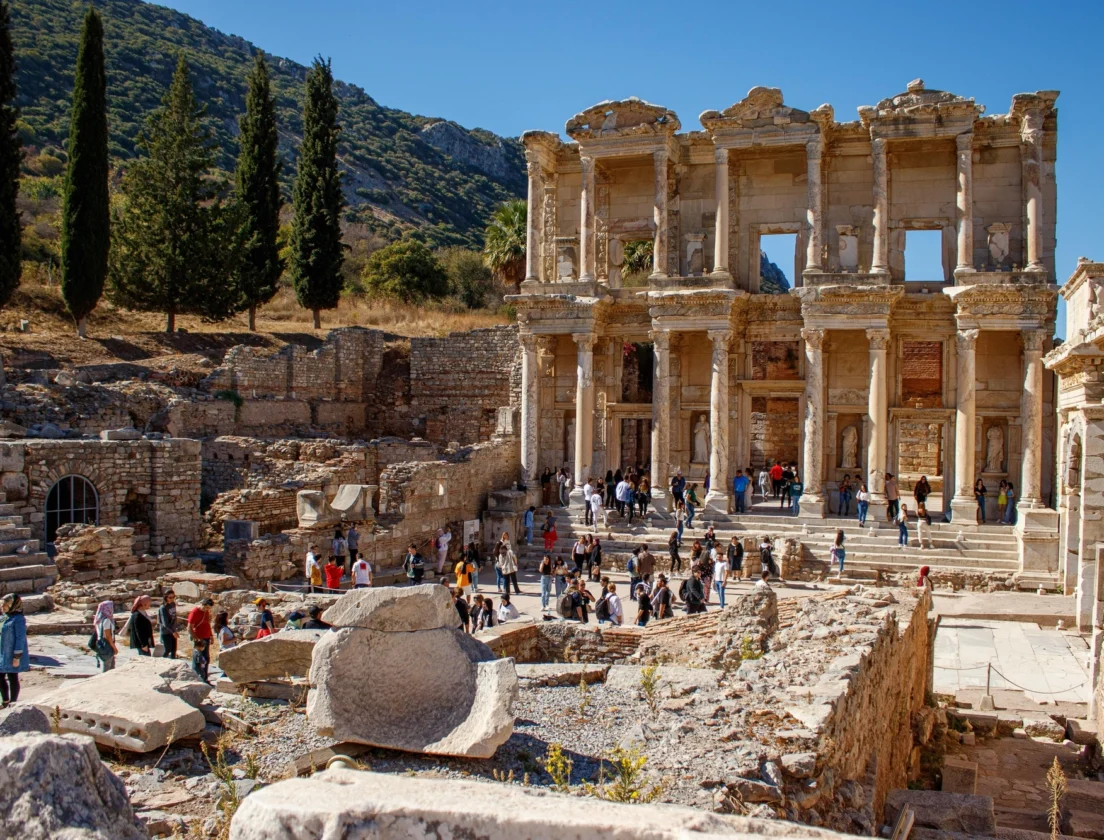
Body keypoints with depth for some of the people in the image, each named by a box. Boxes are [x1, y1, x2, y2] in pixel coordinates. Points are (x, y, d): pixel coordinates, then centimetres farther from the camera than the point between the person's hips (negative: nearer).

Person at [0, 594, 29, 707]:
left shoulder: (18, 619, -17)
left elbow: (20, 638, -18)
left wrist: (17, 657, -19)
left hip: (12, 655, -8)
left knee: (13, 678, 4)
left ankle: (13, 703, 16)